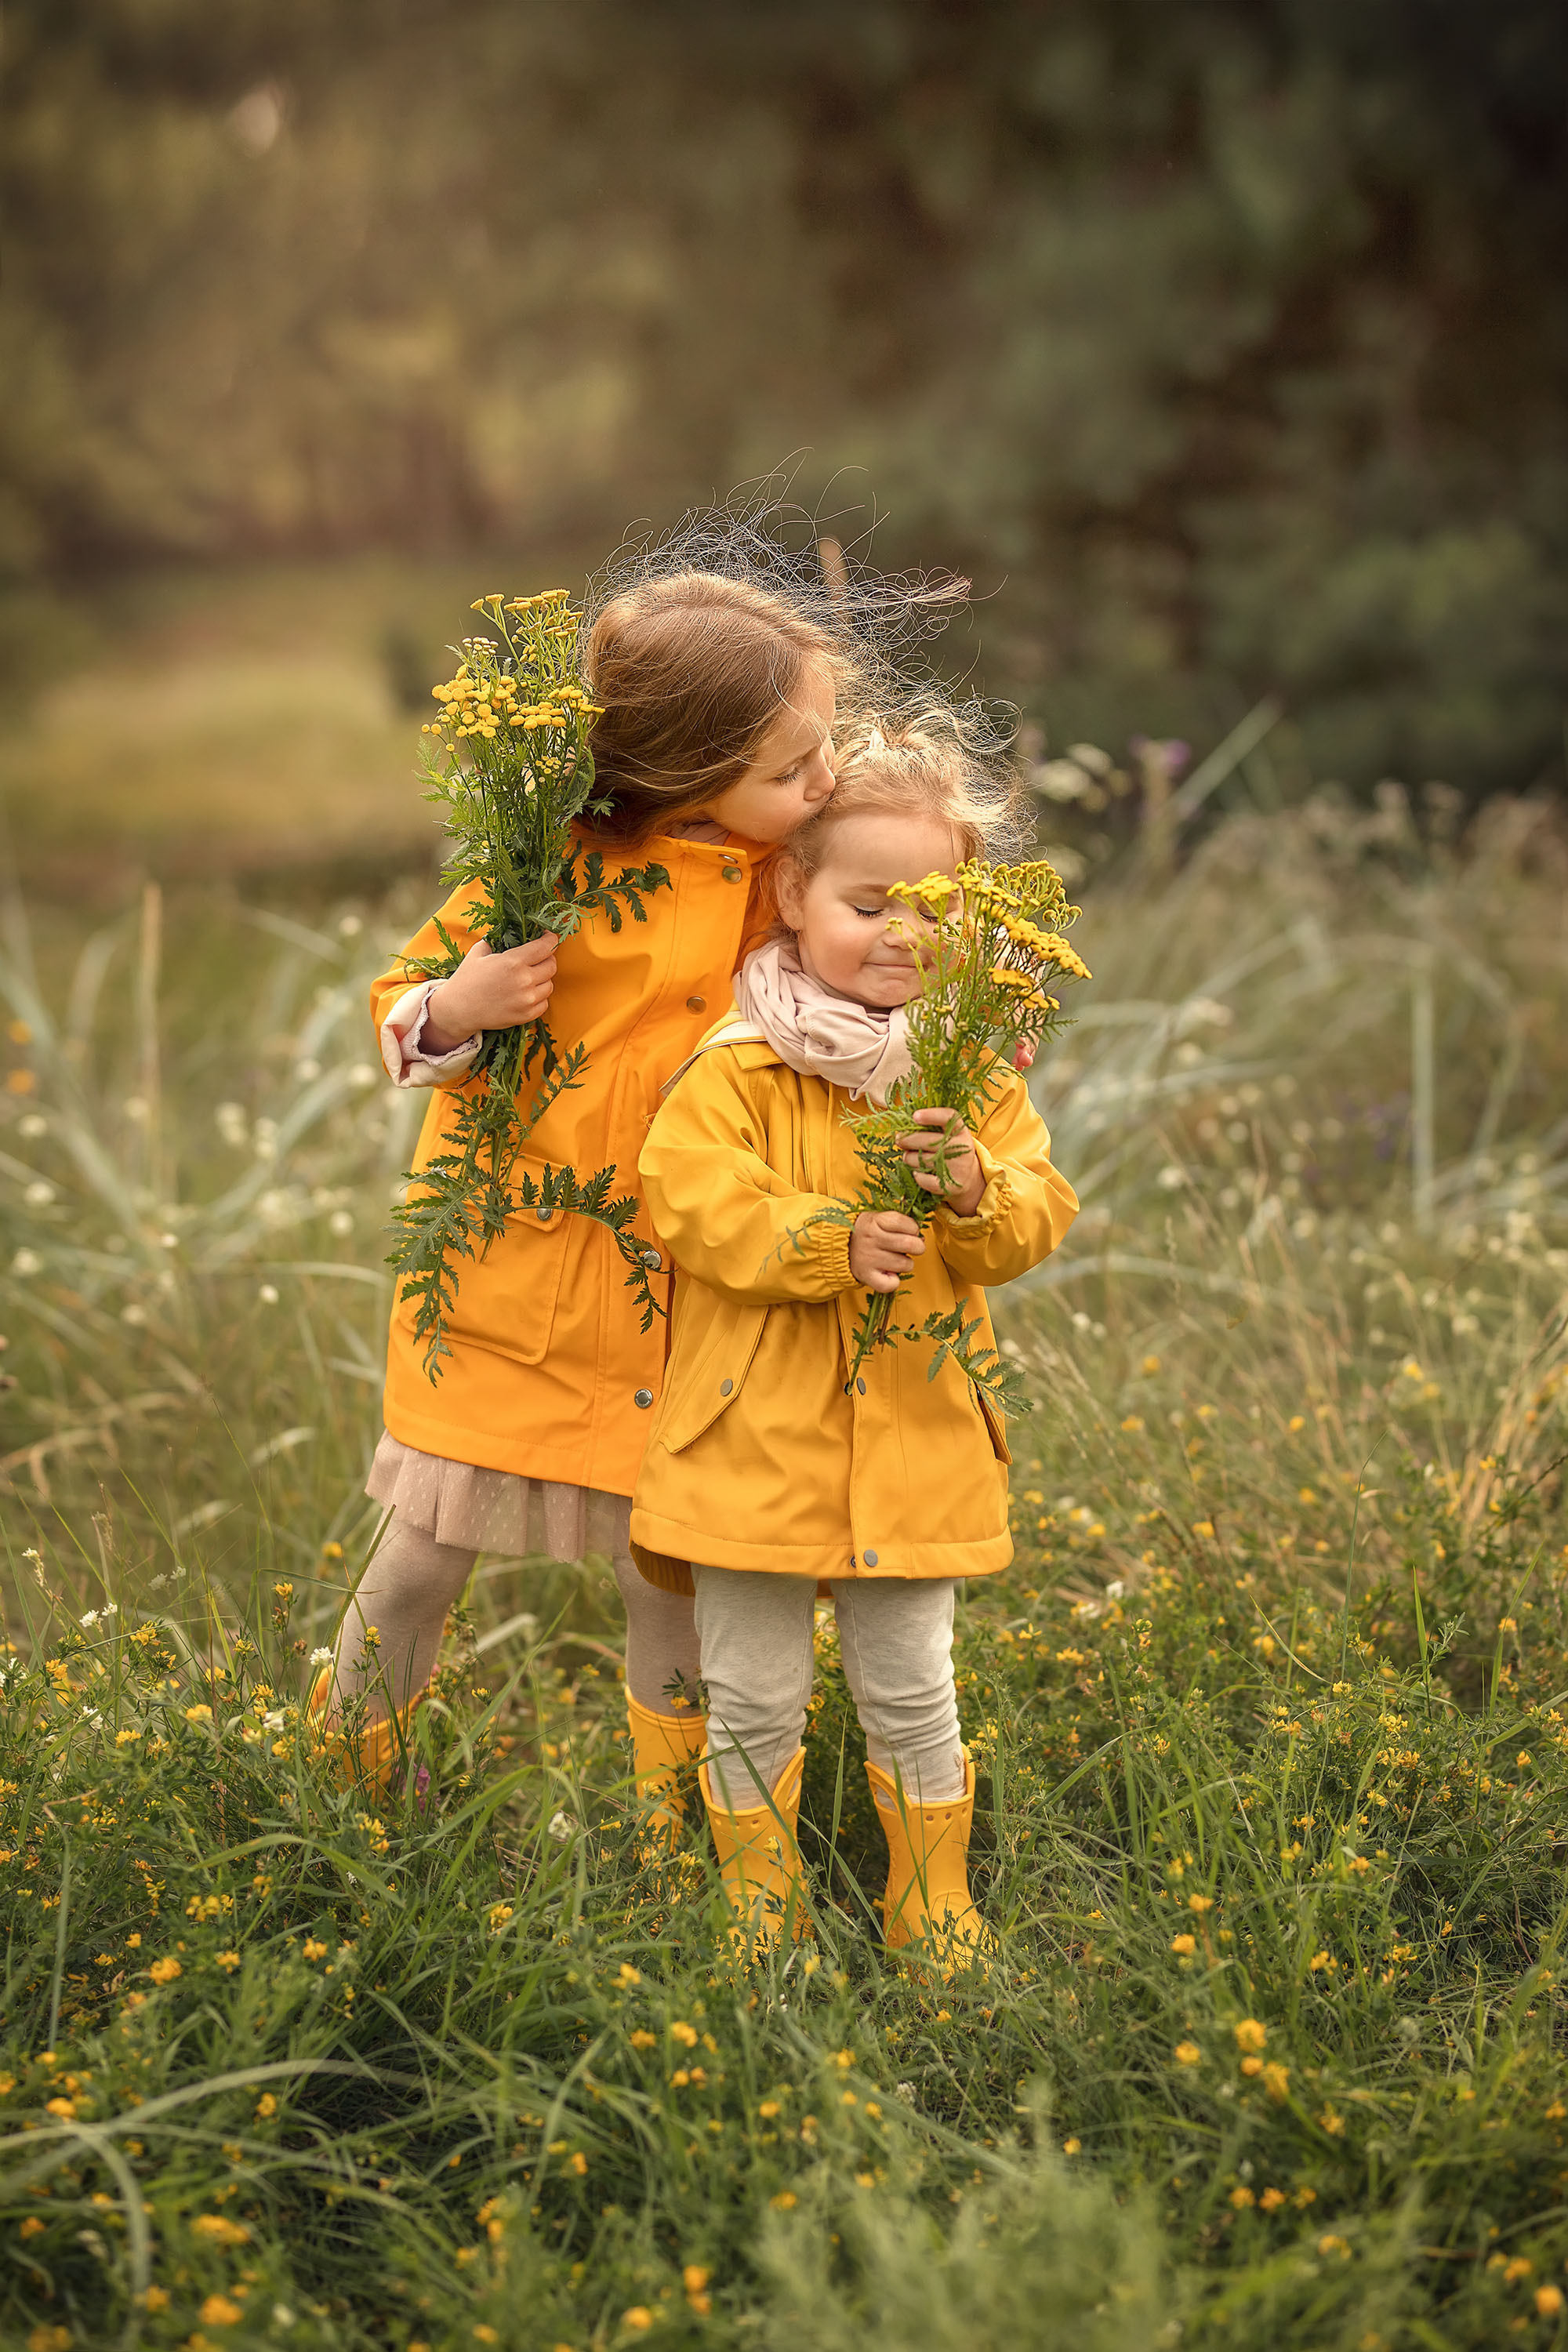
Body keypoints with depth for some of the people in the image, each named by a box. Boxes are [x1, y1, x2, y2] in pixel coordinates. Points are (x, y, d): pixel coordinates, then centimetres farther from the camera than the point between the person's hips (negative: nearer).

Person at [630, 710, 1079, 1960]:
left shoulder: (975, 1071, 4)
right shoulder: (734, 1067, -6)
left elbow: (1036, 1217, 0)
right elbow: (694, 1205, -15)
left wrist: (979, 1190, -22)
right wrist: (829, 1245, -26)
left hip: (912, 1435, 2)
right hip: (756, 1435, -2)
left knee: (911, 1691, 12)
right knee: (754, 1698, 9)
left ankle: (933, 1898, 31)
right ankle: (759, 1895, 29)